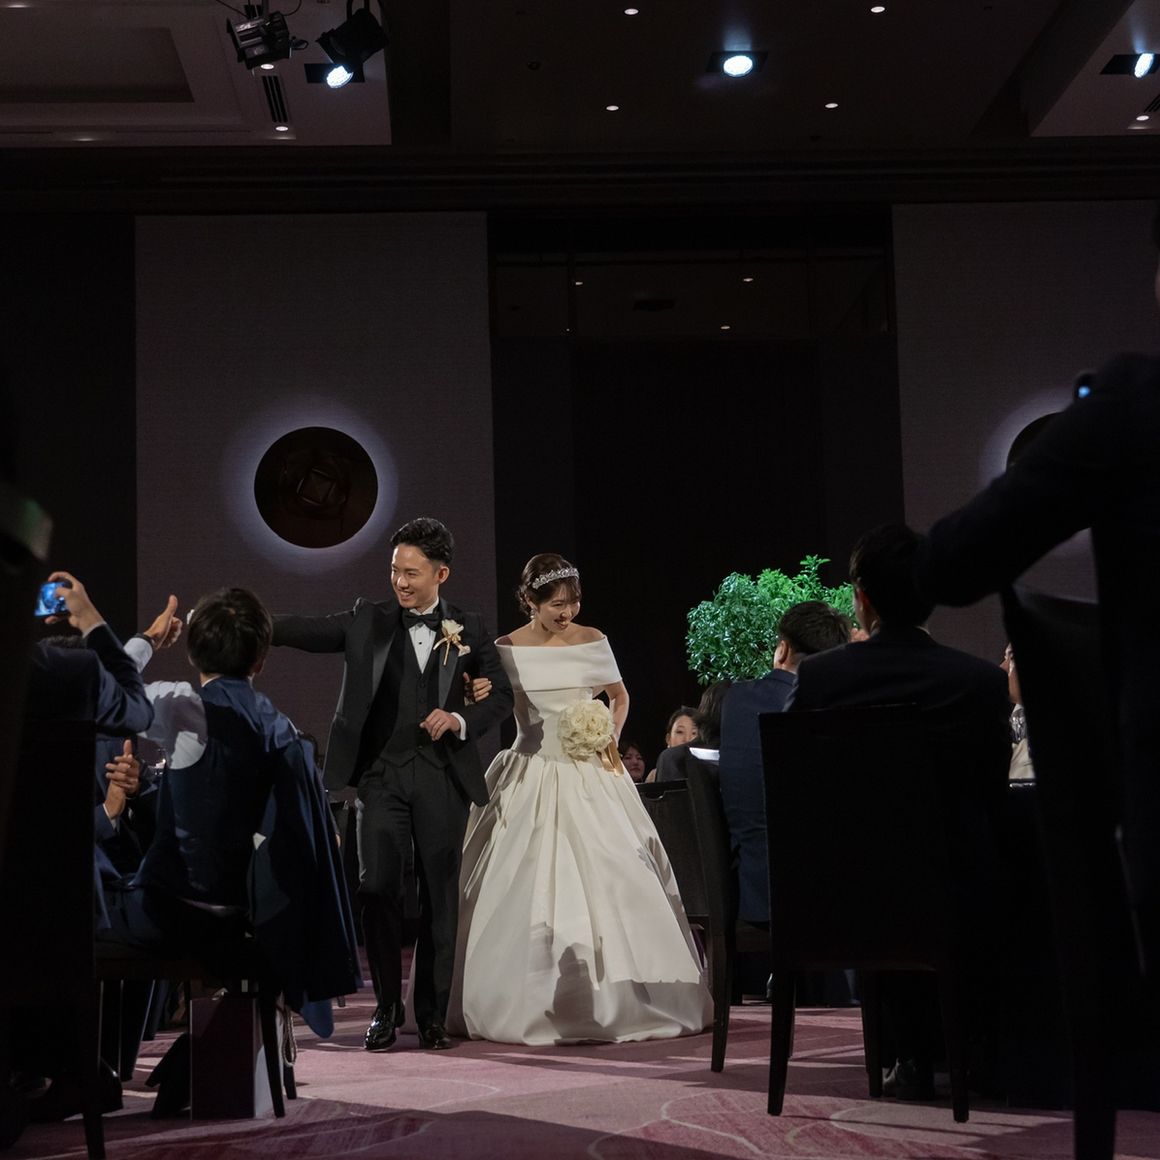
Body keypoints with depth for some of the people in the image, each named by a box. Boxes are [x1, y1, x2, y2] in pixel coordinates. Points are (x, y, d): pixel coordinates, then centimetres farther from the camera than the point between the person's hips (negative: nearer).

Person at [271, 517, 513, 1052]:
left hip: (442, 775, 0)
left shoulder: (468, 629, 7)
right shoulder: (368, 621, 6)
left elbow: (502, 694, 11)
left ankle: (431, 1013, 14)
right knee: (377, 887, -7)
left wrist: (462, 719, -8)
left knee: (439, 893, 3)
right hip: (381, 773, 0)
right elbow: (308, 630, -4)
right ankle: (386, 1007, 8)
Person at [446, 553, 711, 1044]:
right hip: (531, 778, -1)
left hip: (590, 778, 2)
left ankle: (614, 1000, 9)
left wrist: (611, 741, 3)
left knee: (606, 883, -2)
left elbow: (620, 696, 18)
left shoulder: (593, 641, 4)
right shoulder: (508, 650, -1)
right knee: (526, 889, -4)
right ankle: (529, 1004, 5)